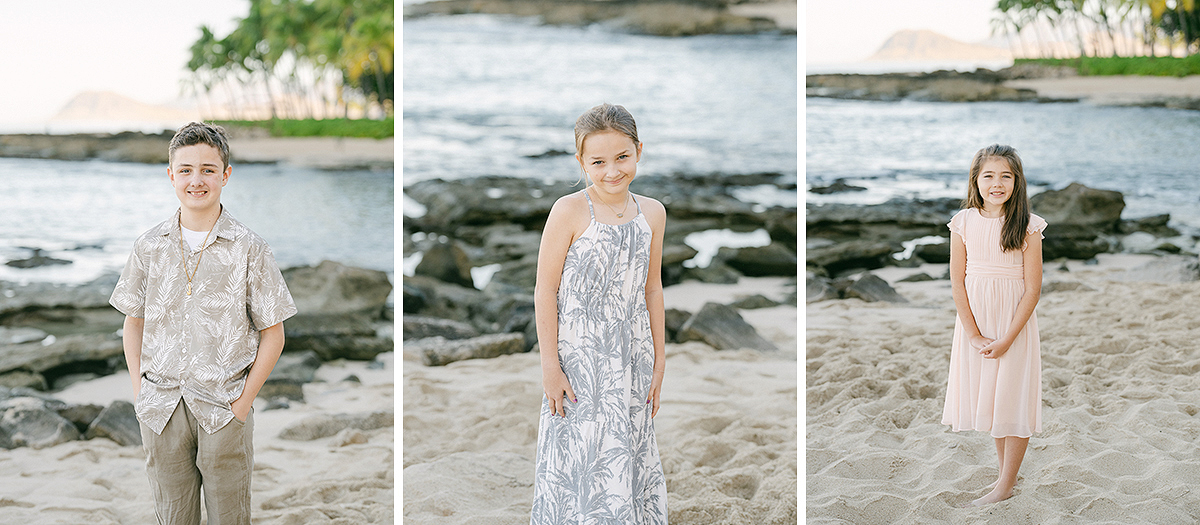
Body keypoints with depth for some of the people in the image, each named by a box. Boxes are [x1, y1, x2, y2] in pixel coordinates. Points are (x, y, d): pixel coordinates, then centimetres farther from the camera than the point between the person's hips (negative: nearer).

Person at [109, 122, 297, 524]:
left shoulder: (249, 249, -4)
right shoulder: (149, 247, 4)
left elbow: (272, 335, -1)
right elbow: (133, 322, 14)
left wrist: (243, 402, -6)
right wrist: (140, 393, 4)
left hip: (224, 407, -2)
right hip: (161, 408, 2)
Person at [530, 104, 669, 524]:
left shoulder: (652, 213, 4)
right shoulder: (570, 212, -12)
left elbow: (652, 290, 11)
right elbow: (545, 290, -10)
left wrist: (659, 361, 12)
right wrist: (550, 366, -12)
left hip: (632, 359, 5)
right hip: (578, 359, -4)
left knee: (629, 457, 12)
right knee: (578, 460, 0)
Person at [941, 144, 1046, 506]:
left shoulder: (1027, 227, -11)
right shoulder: (964, 223, -4)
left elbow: (1033, 289, -10)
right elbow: (957, 282, -3)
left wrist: (1007, 339, -15)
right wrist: (974, 334, -9)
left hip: (1014, 324, -3)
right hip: (975, 322, 3)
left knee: (1013, 400, 1)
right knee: (986, 397, 11)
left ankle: (1005, 485, 10)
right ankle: (1007, 472, 27)